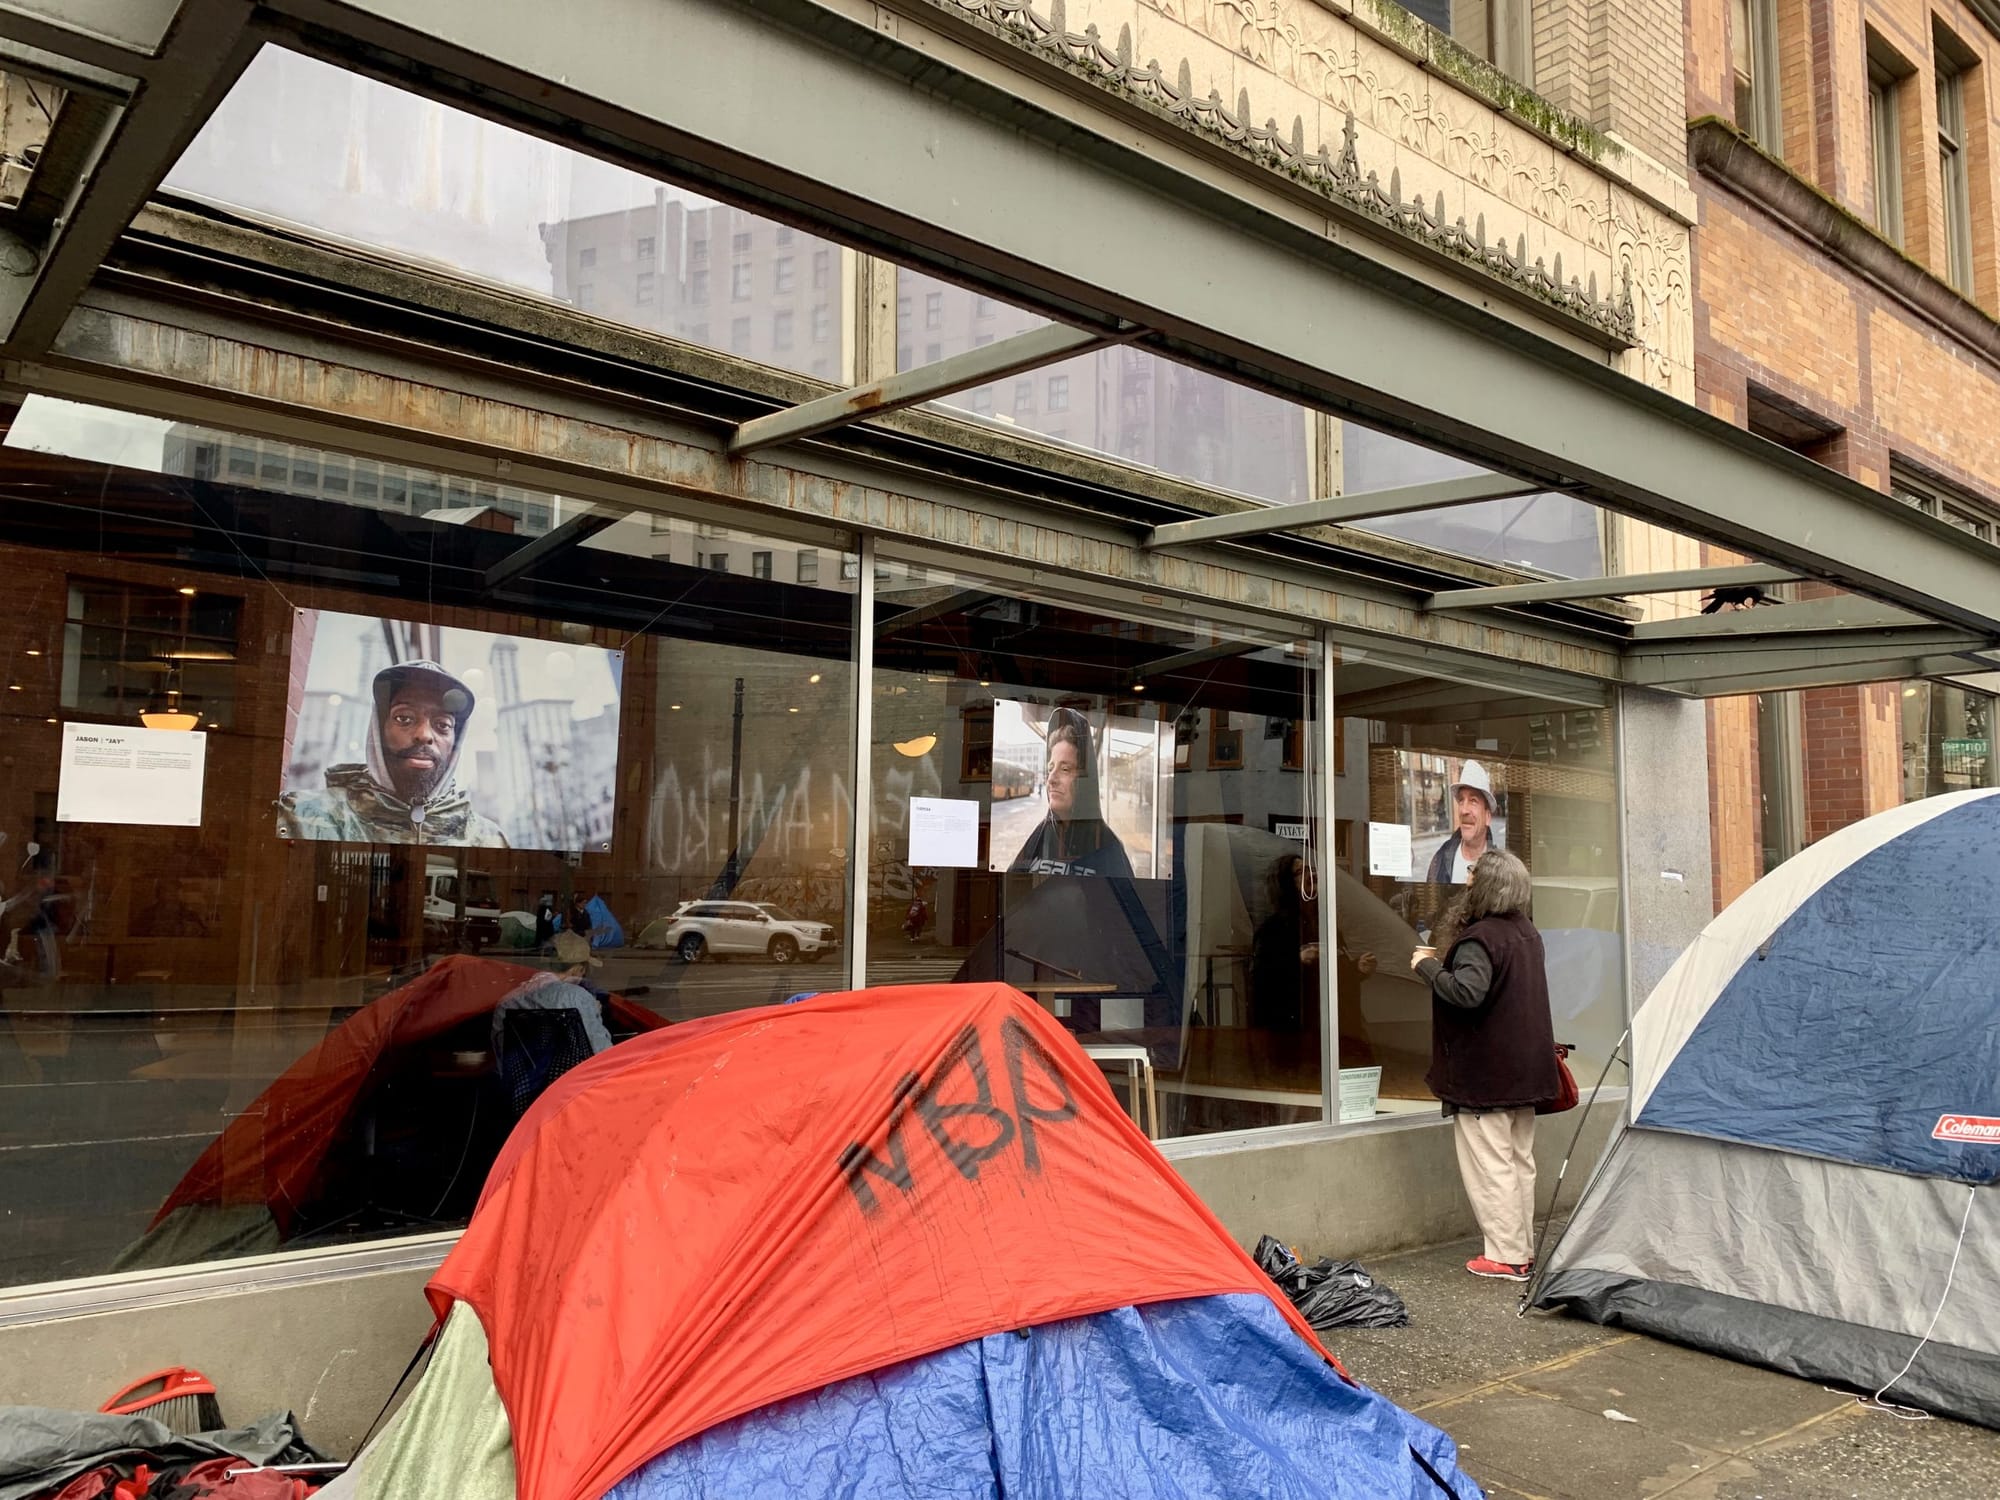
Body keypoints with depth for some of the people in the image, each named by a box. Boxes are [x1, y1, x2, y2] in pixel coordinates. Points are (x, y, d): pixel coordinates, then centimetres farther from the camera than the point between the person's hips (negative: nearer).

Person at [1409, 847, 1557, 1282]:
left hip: (1485, 1075, -9)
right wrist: (1441, 964, 15)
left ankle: (1506, 1256, 3)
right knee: (1520, 1161, 15)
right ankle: (1524, 1249, 23)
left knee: (1490, 1165, -1)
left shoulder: (1479, 939, -21)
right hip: (1525, 1070, 9)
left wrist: (1428, 965, -19)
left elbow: (1466, 992, -34)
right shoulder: (1527, 932, 10)